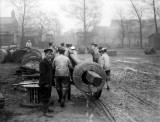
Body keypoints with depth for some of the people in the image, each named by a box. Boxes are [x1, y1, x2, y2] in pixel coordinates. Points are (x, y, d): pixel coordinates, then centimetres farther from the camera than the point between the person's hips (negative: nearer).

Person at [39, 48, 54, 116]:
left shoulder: (50, 62, 14)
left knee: (48, 96, 18)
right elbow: (42, 73, -20)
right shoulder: (43, 62, -16)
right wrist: (45, 83, -21)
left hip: (49, 83, 9)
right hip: (45, 83, -9)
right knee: (45, 97, -4)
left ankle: (46, 108, 30)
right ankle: (45, 111, 3)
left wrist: (52, 81, 17)